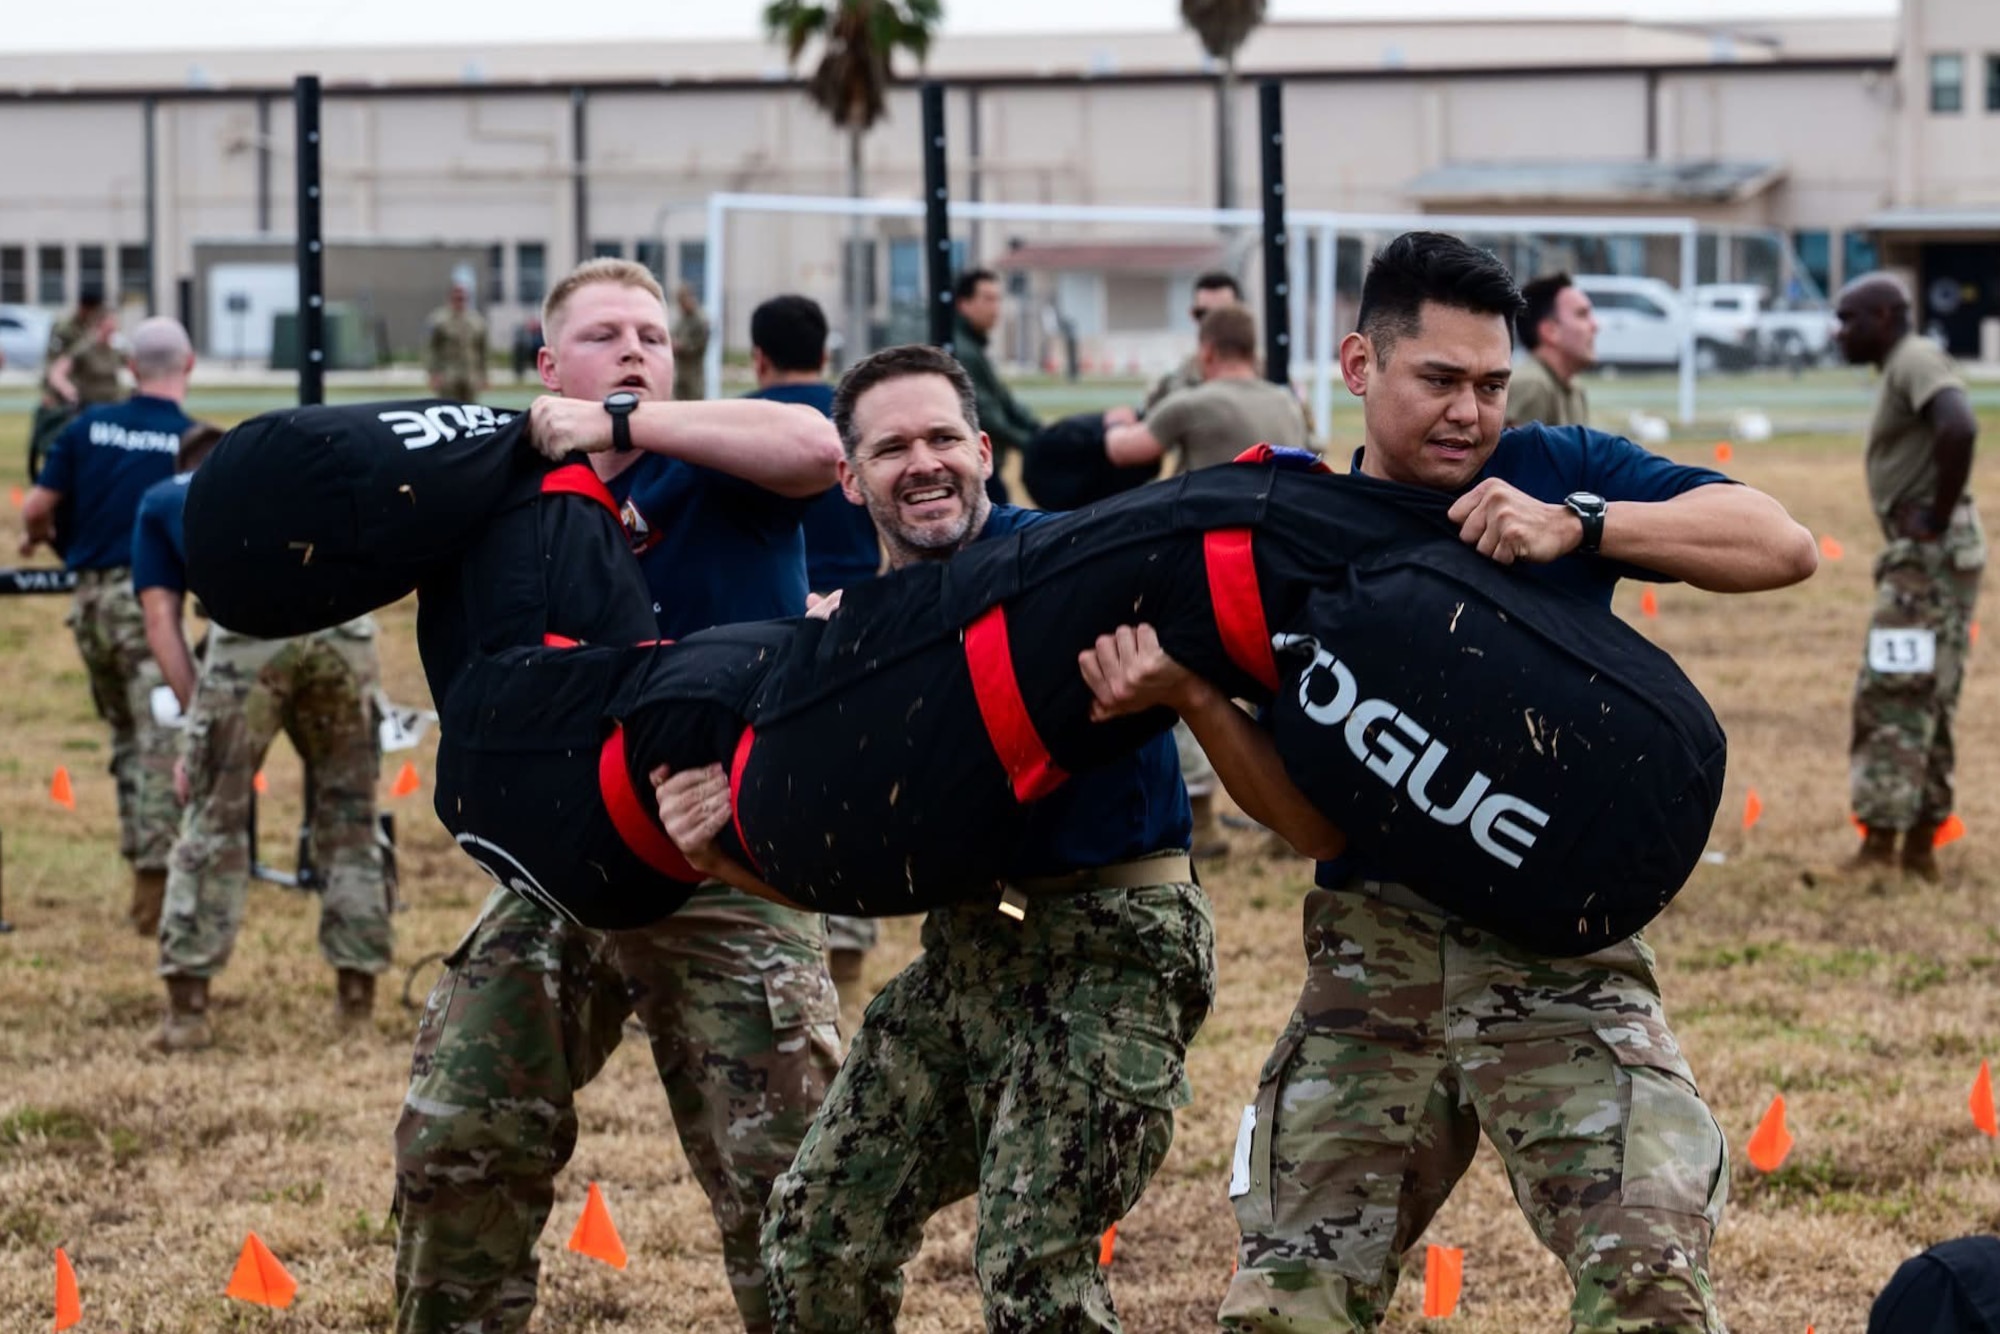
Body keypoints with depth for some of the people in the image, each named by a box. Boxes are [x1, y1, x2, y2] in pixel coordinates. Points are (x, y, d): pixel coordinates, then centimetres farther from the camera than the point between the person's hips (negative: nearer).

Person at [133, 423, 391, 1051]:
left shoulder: (161, 500, 30)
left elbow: (162, 620, 19)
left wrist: (197, 718, 14)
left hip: (249, 626, -2)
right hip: (342, 621, 2)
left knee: (214, 819, 8)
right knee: (348, 815, 17)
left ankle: (187, 1005, 5)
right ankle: (357, 996, 20)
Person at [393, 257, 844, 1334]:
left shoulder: (720, 475, -3)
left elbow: (813, 448, -24)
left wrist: (622, 424, -21)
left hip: (730, 881, -4)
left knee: (785, 1183, -5)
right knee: (453, 1146, 3)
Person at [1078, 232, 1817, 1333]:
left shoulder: (1552, 473, 2)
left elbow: (1782, 548, -9)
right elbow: (1319, 826, -1)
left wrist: (1577, 525, -19)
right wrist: (1193, 698, -17)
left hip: (1556, 953, -2)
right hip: (1373, 948, 2)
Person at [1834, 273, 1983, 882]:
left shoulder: (1917, 363, -13)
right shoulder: (1902, 370, 18)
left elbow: (1959, 428, -31)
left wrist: (1938, 516, -23)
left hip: (1929, 553, -11)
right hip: (1924, 553, 11)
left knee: (1892, 698, -10)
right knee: (1926, 701, 13)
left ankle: (1880, 848, -11)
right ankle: (1920, 848, 17)